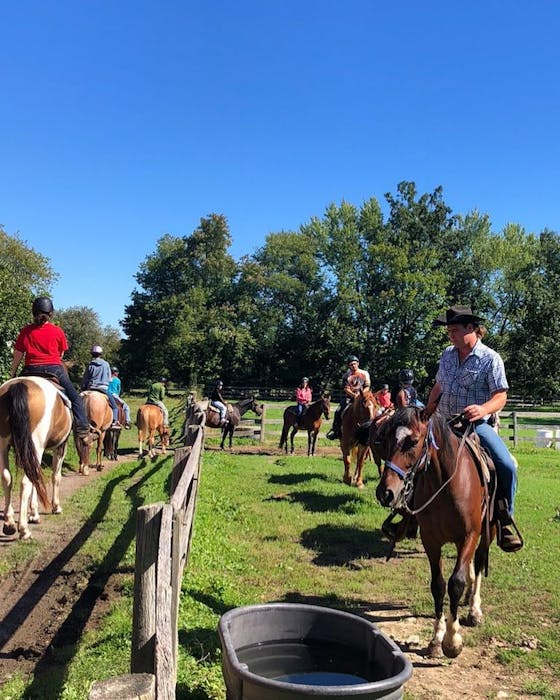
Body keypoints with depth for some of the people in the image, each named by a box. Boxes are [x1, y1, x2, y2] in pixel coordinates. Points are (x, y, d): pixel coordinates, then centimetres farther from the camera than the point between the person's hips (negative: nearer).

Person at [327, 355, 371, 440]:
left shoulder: (365, 373, 3)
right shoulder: (346, 375, 2)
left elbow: (367, 386, 2)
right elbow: (346, 388, -5)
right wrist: (353, 394, -21)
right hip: (349, 396, 1)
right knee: (338, 411, -15)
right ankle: (335, 430, -2)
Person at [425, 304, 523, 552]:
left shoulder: (490, 358, -5)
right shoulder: (447, 354, 11)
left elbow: (500, 396, -9)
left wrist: (484, 409, -30)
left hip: (476, 424, -5)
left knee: (507, 466, -23)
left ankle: (505, 517, -1)